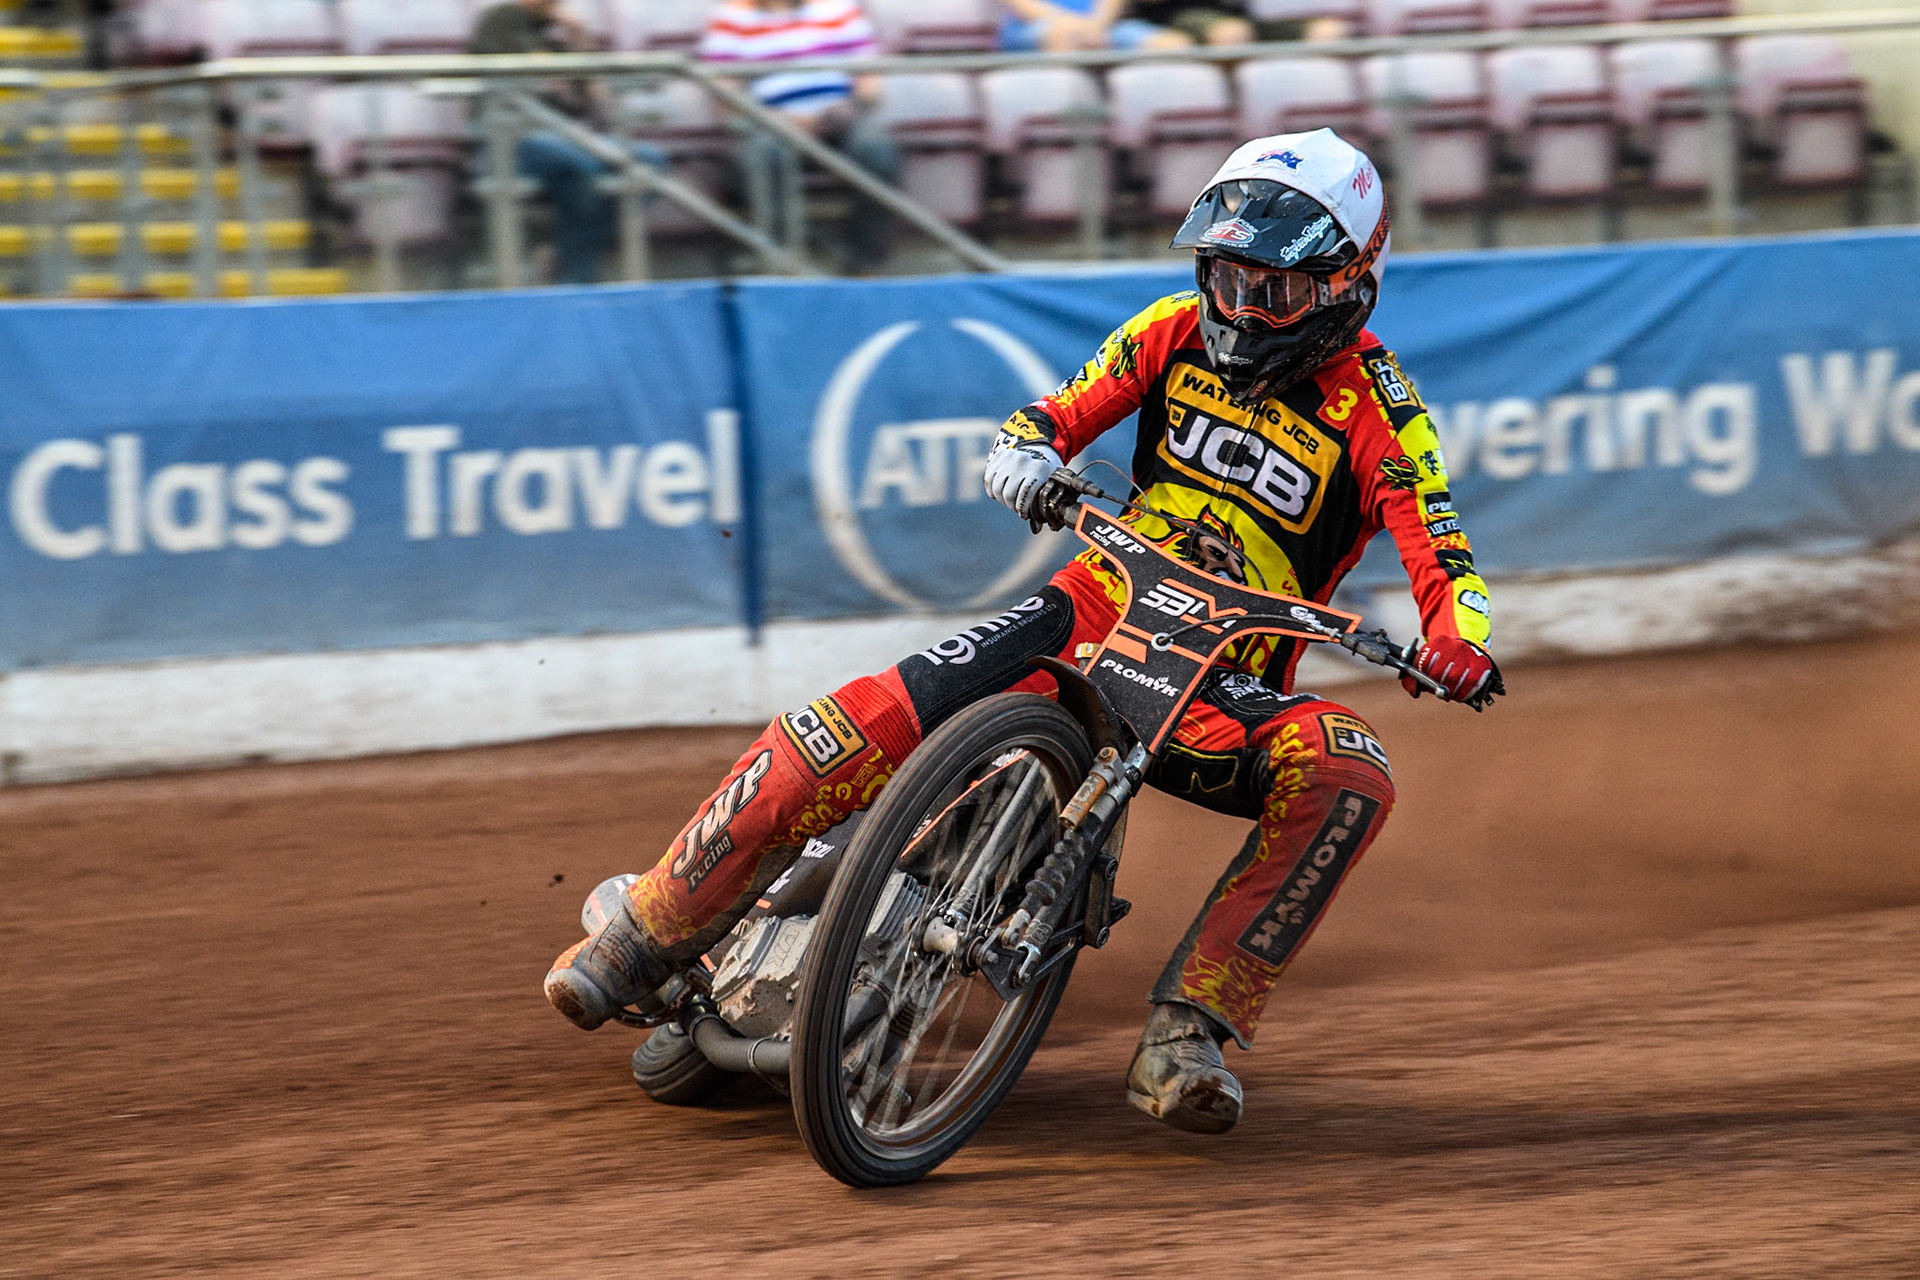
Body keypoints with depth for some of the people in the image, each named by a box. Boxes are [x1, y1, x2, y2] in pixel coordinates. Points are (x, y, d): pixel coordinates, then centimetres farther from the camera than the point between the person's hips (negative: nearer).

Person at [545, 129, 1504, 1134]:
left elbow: (1438, 548, -14)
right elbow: (1066, 410, 8)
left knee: (1348, 778, -34)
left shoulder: (1375, 405, -5)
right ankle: (646, 938, -7)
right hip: (1100, 608, 2)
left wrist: (1461, 642, -35)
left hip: (1228, 678, -2)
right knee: (864, 721, -19)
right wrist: (1027, 449, -17)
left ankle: (1188, 1033, -36)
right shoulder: (1176, 334, 6)